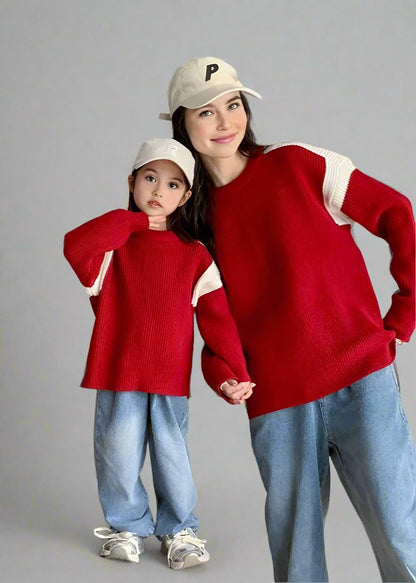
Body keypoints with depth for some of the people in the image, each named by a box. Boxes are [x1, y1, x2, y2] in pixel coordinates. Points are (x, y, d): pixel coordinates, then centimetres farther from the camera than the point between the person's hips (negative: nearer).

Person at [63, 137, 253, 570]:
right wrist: (133, 221, -14)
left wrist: (230, 372, -9)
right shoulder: (113, 243, 2)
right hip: (118, 376, 0)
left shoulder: (194, 255, 4)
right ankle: (127, 526, 30)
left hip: (171, 379, 0)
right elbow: (75, 246, -21)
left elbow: (217, 319, 1)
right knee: (118, 457, 6)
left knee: (172, 457, 9)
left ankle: (179, 530, 31)